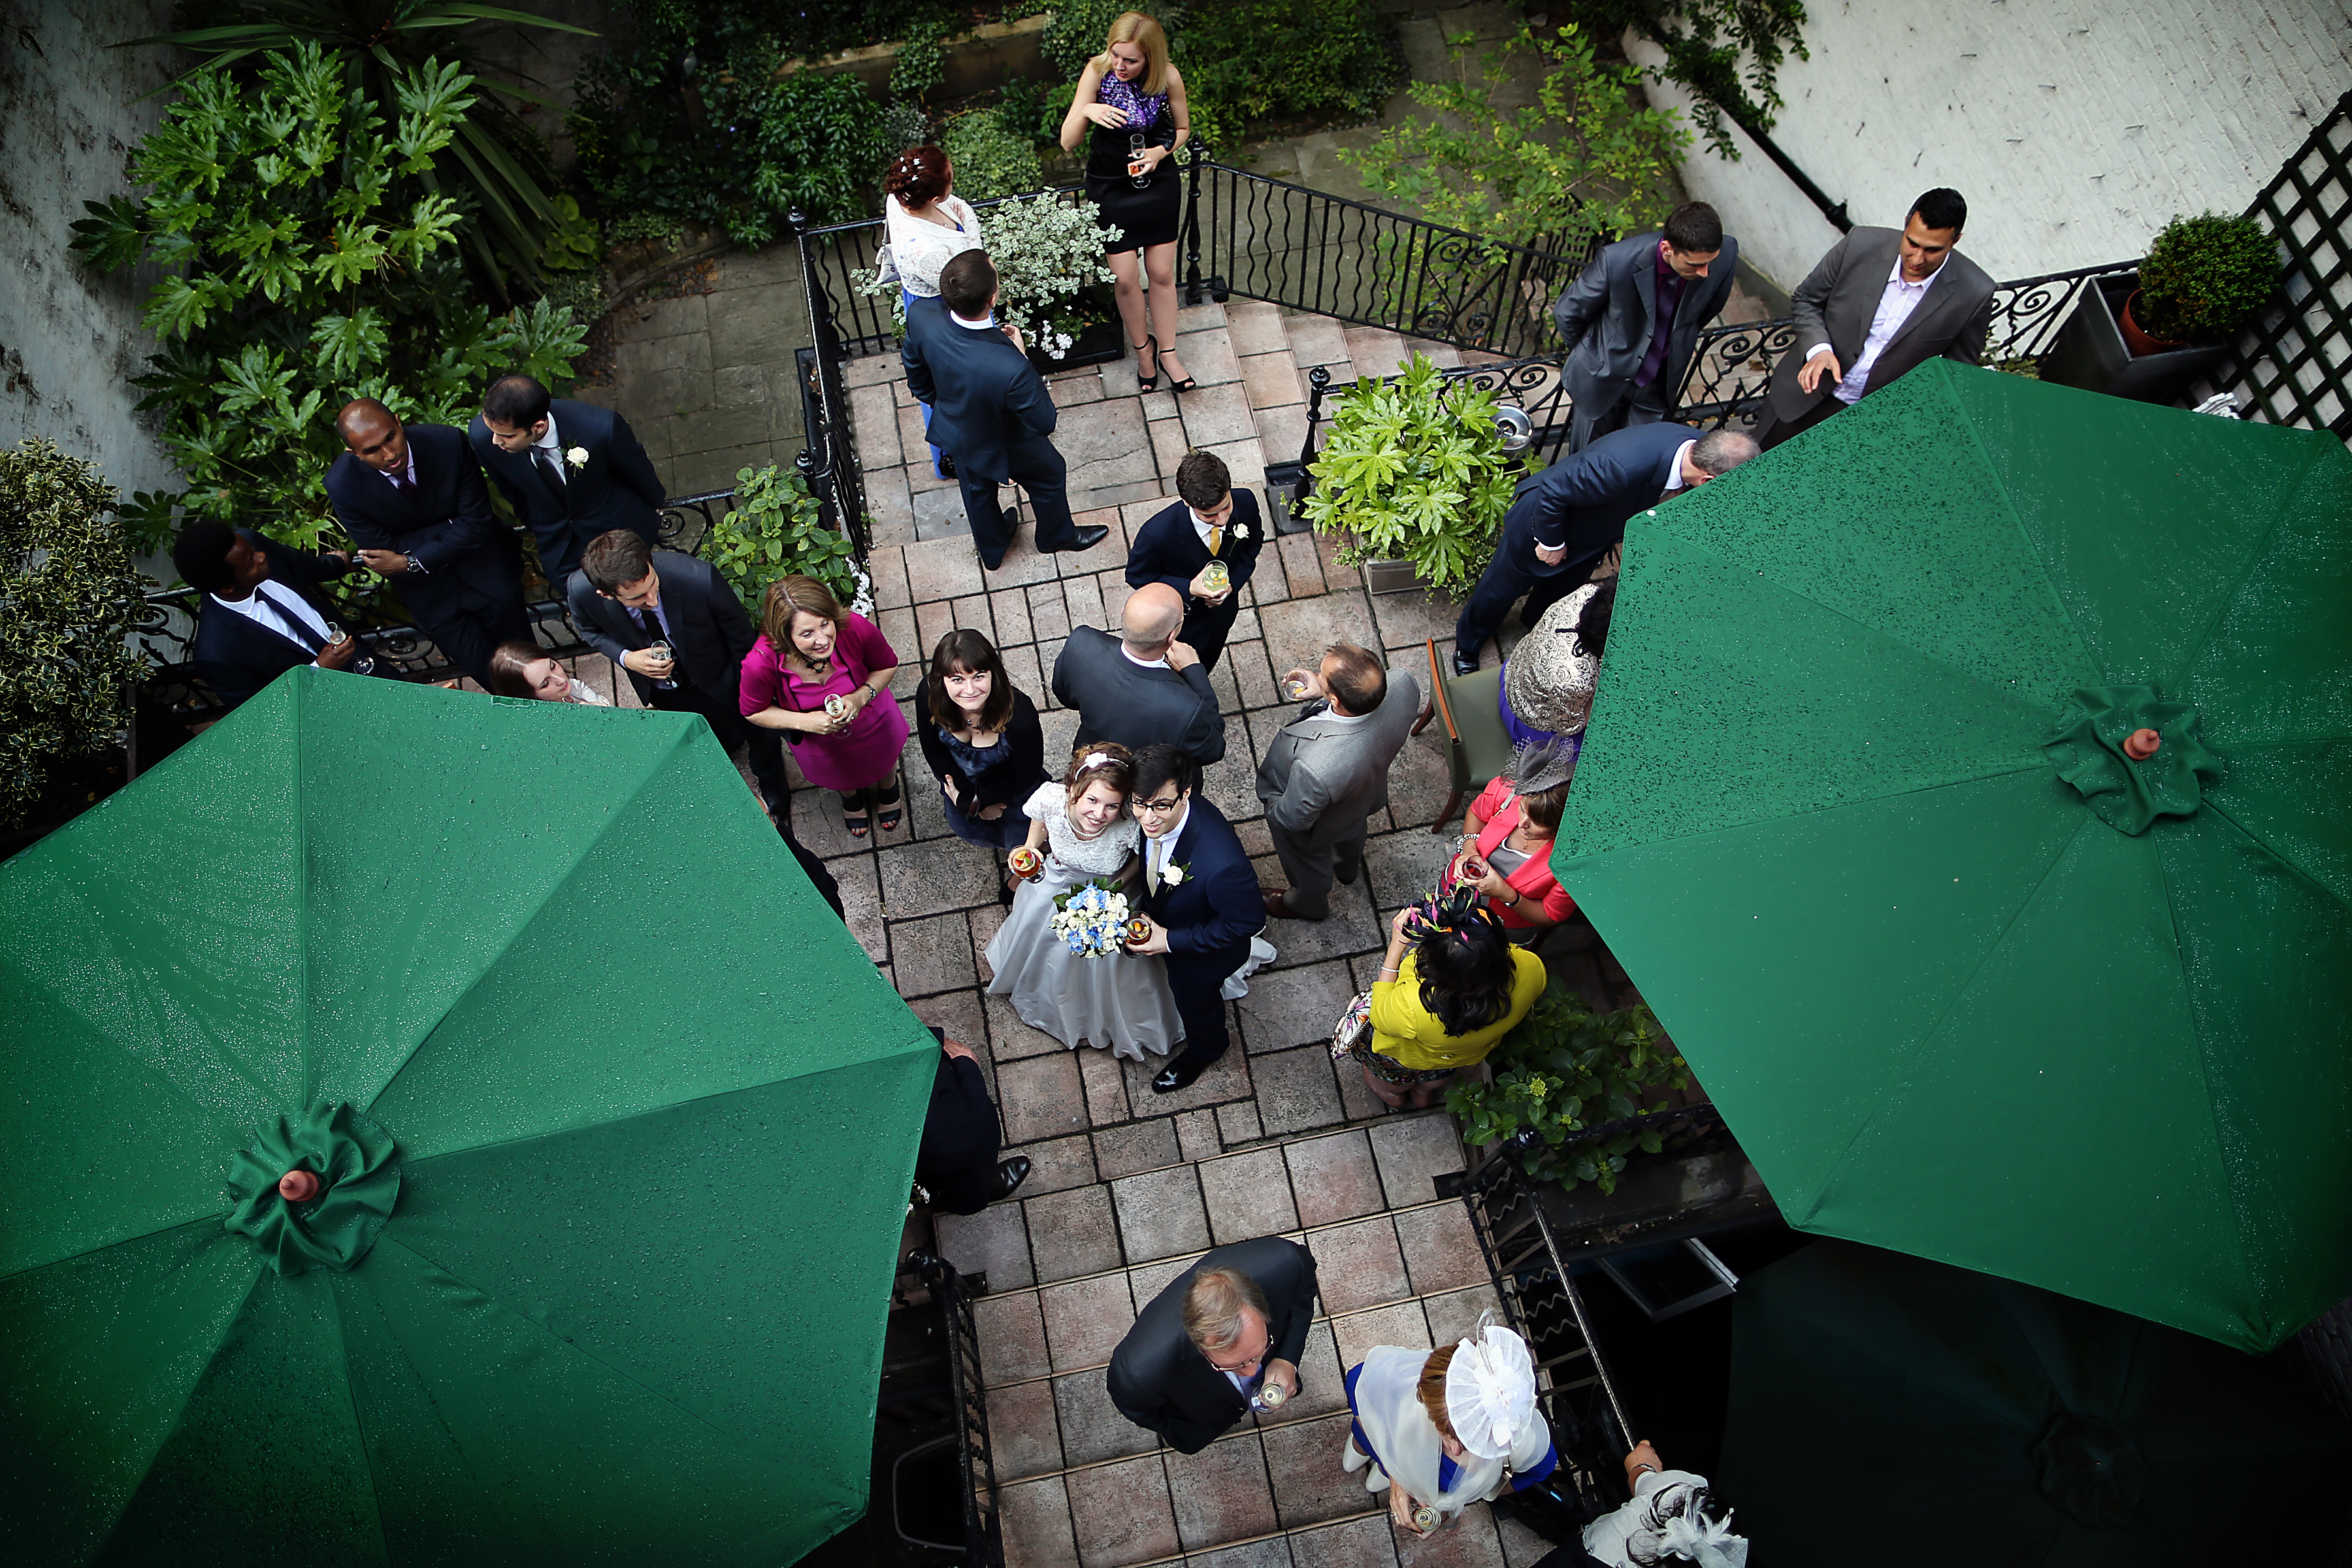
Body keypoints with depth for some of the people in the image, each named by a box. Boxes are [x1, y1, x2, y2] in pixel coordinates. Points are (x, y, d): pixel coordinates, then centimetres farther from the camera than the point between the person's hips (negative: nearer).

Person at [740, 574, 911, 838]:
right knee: (841, 776, 35)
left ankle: (889, 787, 73)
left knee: (884, 765, 35)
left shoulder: (855, 629, -41)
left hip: (873, 721, 1)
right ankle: (850, 797, 73)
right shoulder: (762, 663, -42)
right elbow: (753, 711, -20)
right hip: (819, 743, 0)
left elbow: (888, 666, -18)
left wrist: (860, 697, -35)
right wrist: (805, 722, -34)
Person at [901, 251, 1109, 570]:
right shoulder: (1011, 369, -48)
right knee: (1050, 475, 29)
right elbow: (1044, 423, -28)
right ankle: (1057, 535, 58)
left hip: (953, 429, 5)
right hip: (1004, 445, -5)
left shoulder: (921, 315, -33)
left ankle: (992, 550, 62)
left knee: (978, 490, 33)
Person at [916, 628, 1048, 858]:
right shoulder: (929, 694, -37)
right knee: (966, 829, 31)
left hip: (1010, 788, -3)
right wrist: (965, 797, -15)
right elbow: (933, 751, -15)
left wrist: (980, 802, -16)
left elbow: (1027, 776, -25)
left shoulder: (1020, 715, -46)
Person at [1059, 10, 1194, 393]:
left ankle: (1167, 352, 27)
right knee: (1124, 279, 1)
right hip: (1109, 187, -1)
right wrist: (1086, 111, -36)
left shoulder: (1168, 76, -15)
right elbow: (1067, 143, -17)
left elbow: (1183, 129, 4)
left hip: (1157, 183, 1)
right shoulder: (1097, 71, -18)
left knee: (1162, 274, 8)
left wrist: (1161, 151, -17)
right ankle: (1142, 347, 27)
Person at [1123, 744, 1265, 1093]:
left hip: (1202, 948, -5)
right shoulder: (1149, 814, -29)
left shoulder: (1221, 865, -49)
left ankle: (1205, 1049, 62)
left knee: (1194, 997, 28)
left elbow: (1248, 922, -30)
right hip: (1158, 914, 5)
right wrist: (1140, 906, -11)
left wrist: (1170, 941, -27)